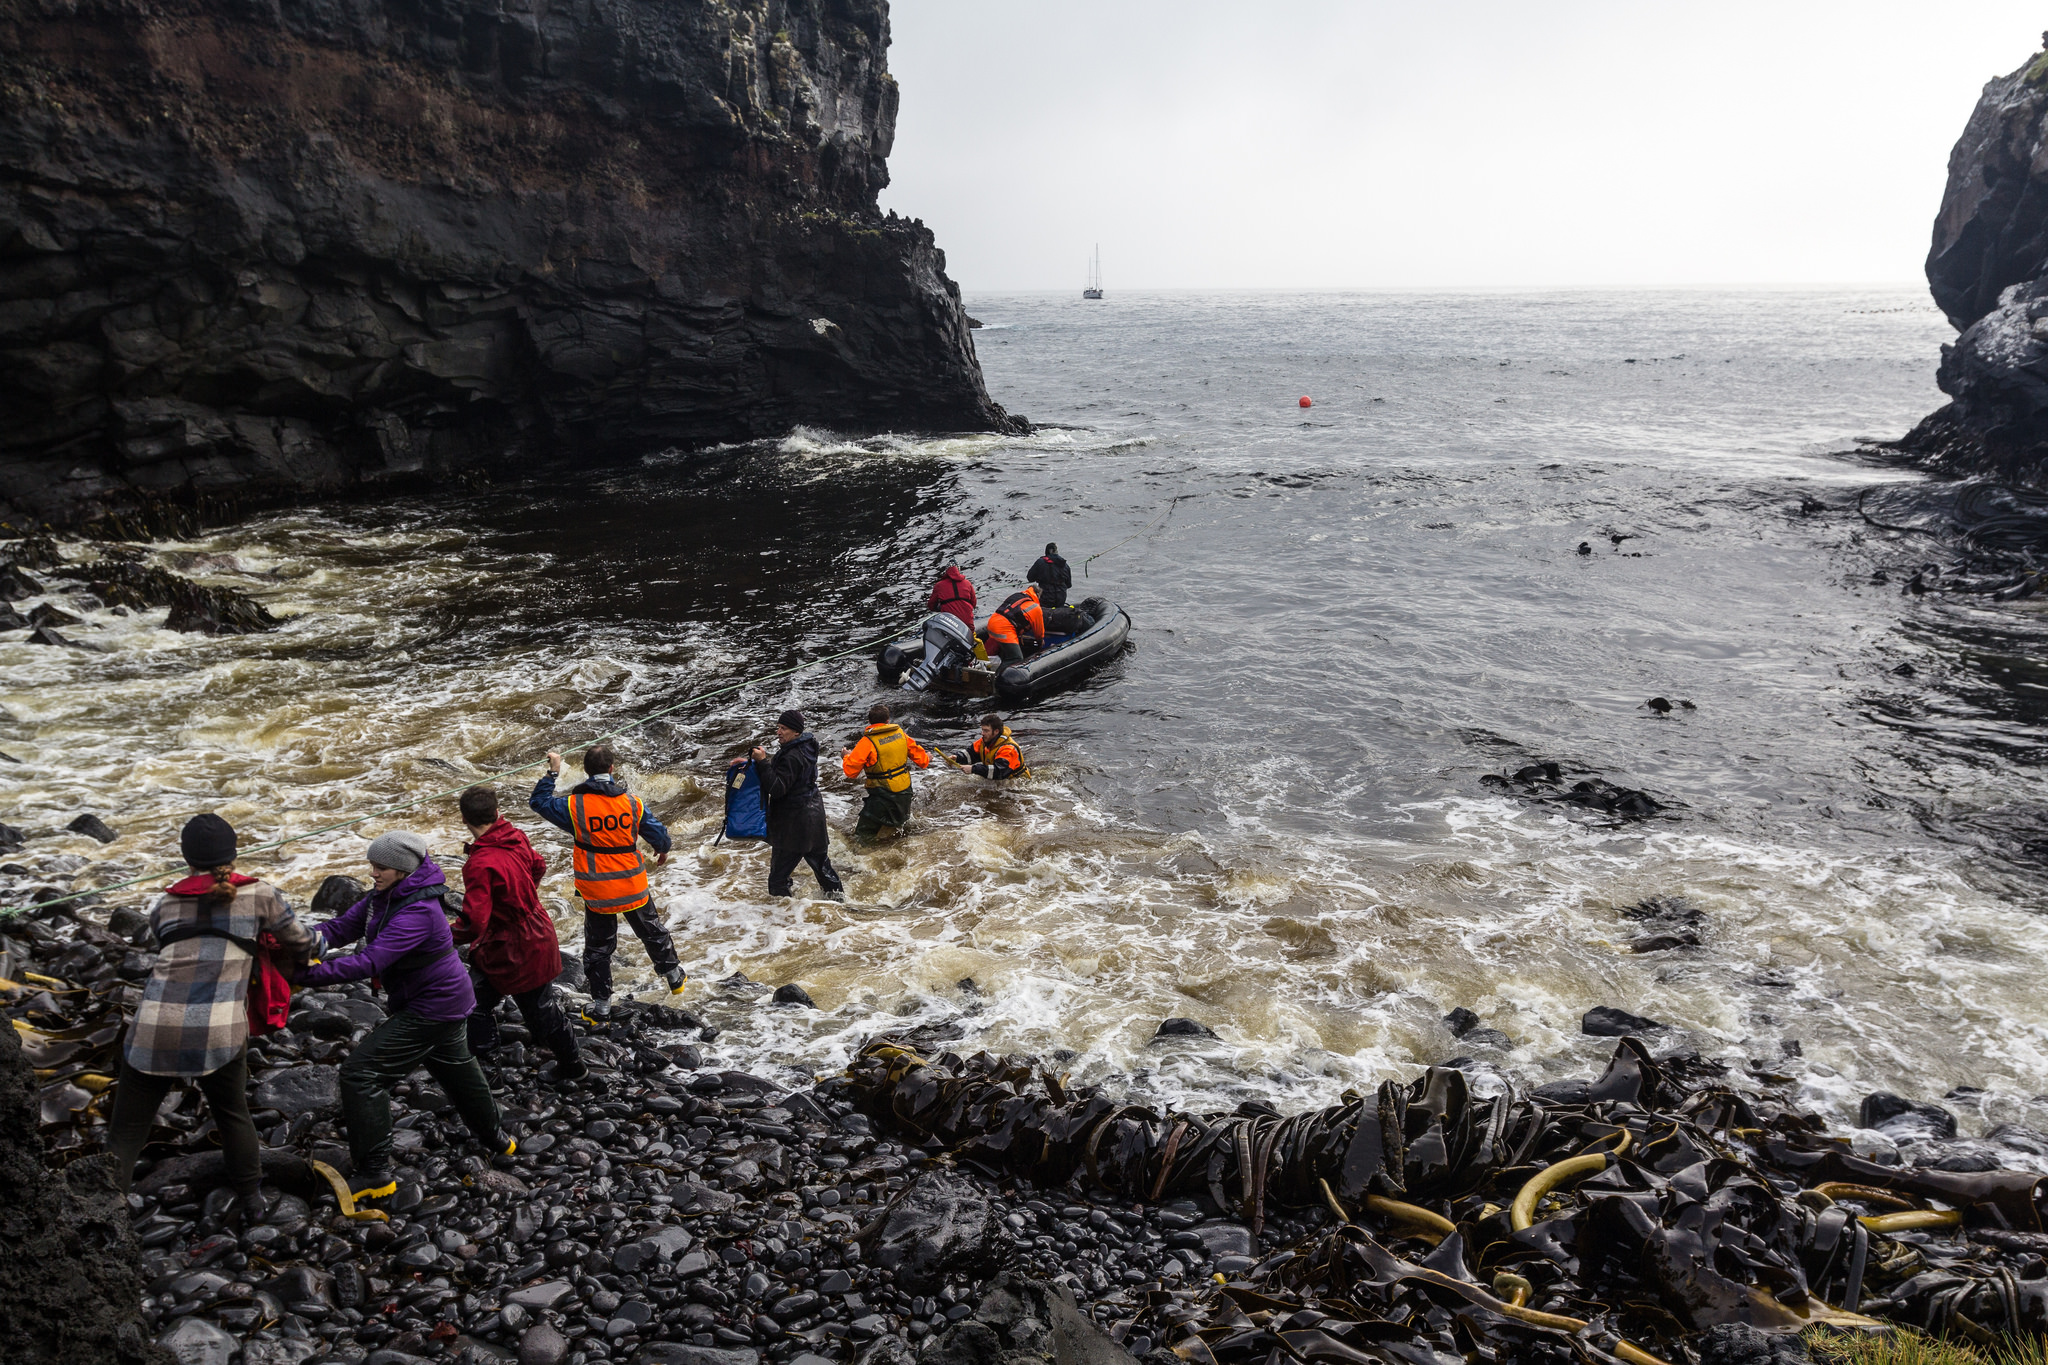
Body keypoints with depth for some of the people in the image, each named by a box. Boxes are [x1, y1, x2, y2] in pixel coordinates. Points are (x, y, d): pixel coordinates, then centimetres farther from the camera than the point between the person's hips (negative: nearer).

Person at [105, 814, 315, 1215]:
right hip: (219, 1031, -1)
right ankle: (249, 1199, 31)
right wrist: (289, 964, 39)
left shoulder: (166, 903, 13)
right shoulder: (259, 895, 7)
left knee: (127, 1129, 10)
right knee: (233, 1114, 21)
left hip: (155, 1028, 1)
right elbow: (299, 942, 17)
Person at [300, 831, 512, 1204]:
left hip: (431, 1009, -11)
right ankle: (496, 1139, 48)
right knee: (456, 1069, 28)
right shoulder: (383, 897, 0)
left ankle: (375, 1173, -7)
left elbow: (370, 962, -36)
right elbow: (343, 925, -6)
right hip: (447, 1001, 11)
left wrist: (309, 973, -40)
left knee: (362, 1071, -12)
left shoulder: (418, 912, -29)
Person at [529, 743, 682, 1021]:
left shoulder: (574, 806, -16)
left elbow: (539, 802, 0)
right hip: (633, 888, 1)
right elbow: (658, 835, -1)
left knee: (597, 946, 14)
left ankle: (601, 1004, 20)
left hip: (596, 893, -1)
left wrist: (552, 772, 5)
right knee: (652, 931, 23)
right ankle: (673, 976, 41)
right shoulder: (632, 803, -11)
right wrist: (662, 850, 21)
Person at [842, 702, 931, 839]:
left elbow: (851, 771, -15)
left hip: (883, 795, -6)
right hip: (905, 791, 6)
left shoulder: (867, 742, -17)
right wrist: (926, 760, 36)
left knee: (863, 834, 1)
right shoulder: (900, 734, -1)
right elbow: (916, 752, 13)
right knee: (901, 821, 31)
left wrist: (847, 757, 7)